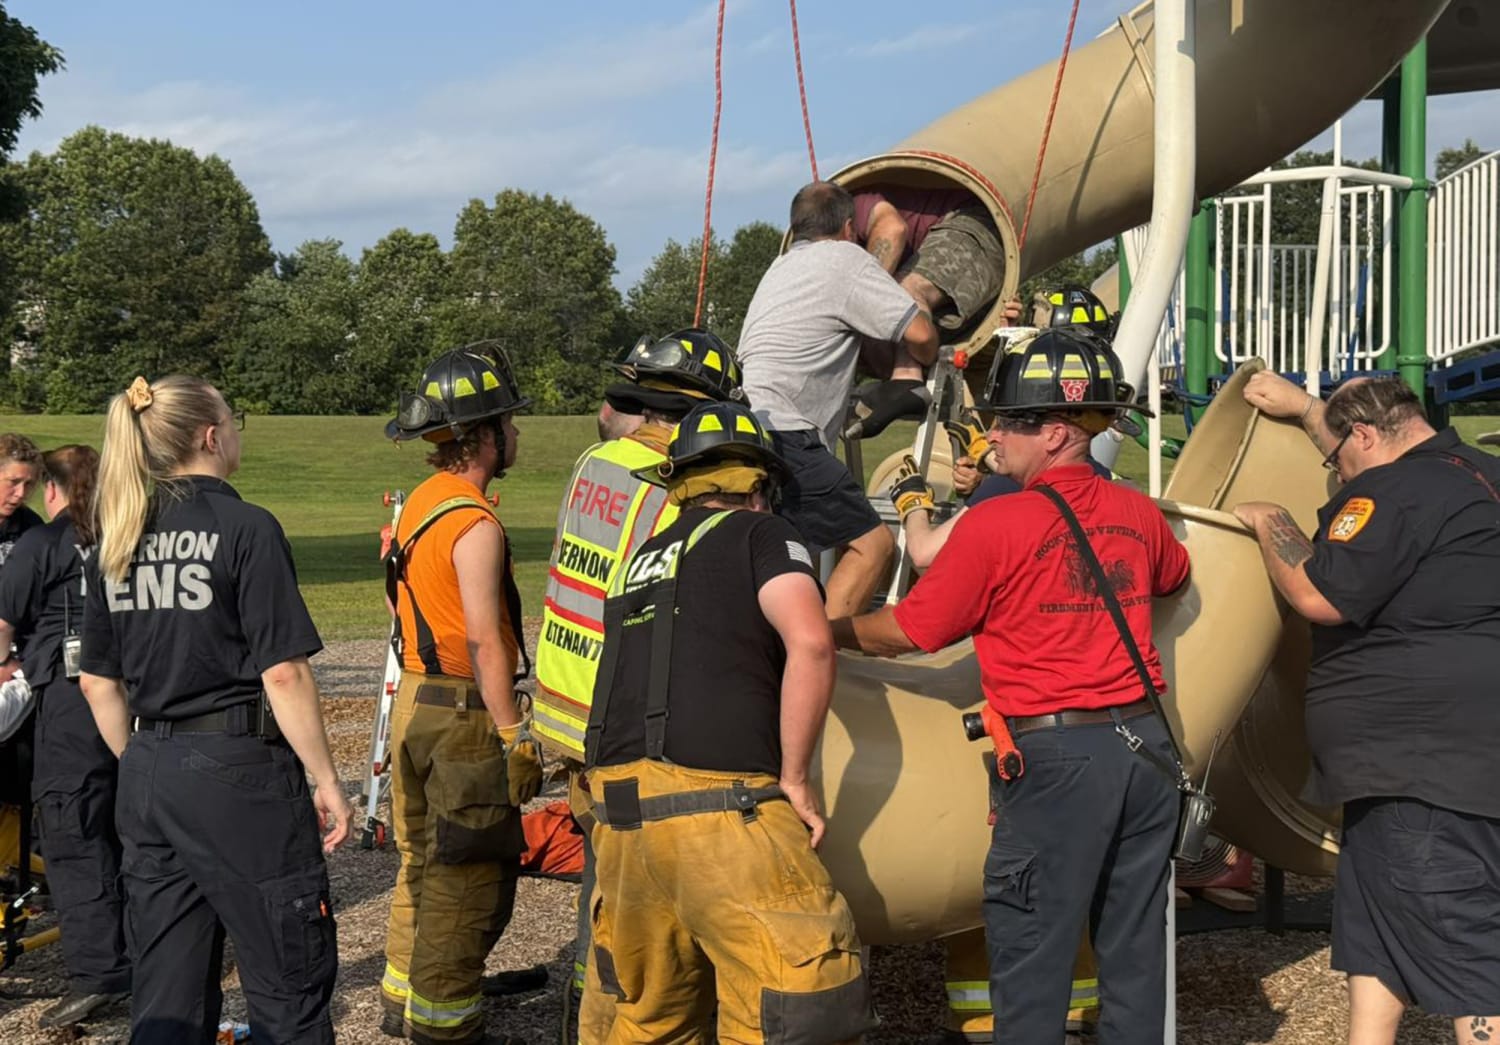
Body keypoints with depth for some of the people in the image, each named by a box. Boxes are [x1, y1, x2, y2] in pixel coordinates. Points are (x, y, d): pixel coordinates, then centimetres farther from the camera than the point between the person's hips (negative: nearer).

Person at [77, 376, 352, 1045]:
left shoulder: (115, 542, 9)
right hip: (237, 768, -7)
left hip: (146, 780, 7)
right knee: (290, 987, 4)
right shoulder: (245, 528, -11)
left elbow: (98, 682, 12)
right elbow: (283, 672, -15)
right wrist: (325, 779, -8)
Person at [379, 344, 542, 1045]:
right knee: (467, 881, 0)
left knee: (424, 865, 20)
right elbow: (483, 642, -23)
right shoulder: (475, 525, -18)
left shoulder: (419, 502, 10)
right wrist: (516, 738, -20)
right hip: (464, 714, -9)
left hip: (414, 700, 9)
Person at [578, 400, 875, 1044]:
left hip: (619, 807, 7)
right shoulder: (758, 534, 4)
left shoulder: (641, 562, 24)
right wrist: (792, 779, -6)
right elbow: (810, 645, -11)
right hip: (714, 806, -7)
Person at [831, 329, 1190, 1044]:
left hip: (1057, 756, -6)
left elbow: (906, 633, -4)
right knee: (1133, 944, 15)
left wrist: (830, 630, 13)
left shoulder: (994, 525, -12)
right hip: (1146, 743, 6)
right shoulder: (1139, 515, 6)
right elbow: (1173, 578, 30)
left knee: (1031, 955, 4)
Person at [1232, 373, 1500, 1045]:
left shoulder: (1397, 493, -16)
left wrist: (1269, 522, -3)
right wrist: (1303, 407, 42)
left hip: (1432, 770, -11)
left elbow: (1319, 596, -19)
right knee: (1373, 939, 18)